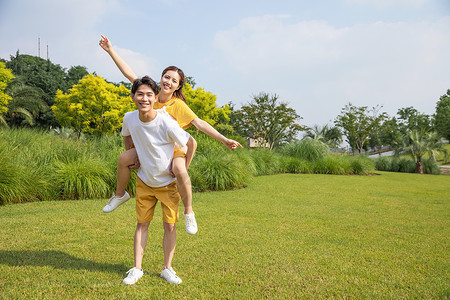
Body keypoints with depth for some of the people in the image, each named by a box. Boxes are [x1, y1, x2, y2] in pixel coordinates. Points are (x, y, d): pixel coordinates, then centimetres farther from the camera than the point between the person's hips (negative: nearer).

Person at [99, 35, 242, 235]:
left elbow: (199, 123, -27)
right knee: (124, 159, -11)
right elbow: (129, 74, -7)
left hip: (173, 148, -5)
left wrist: (224, 140, -37)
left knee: (179, 171, -35)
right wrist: (110, 50, -8)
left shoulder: (178, 106, -20)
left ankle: (189, 213, -16)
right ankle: (120, 194, 18)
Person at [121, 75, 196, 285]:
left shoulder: (166, 123, -27)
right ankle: (137, 269, 19)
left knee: (169, 226, 2)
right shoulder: (130, 118, -12)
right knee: (142, 224, 8)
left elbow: (191, 144, -14)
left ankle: (167, 269, 18)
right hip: (144, 181, 3)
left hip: (169, 182, -3)